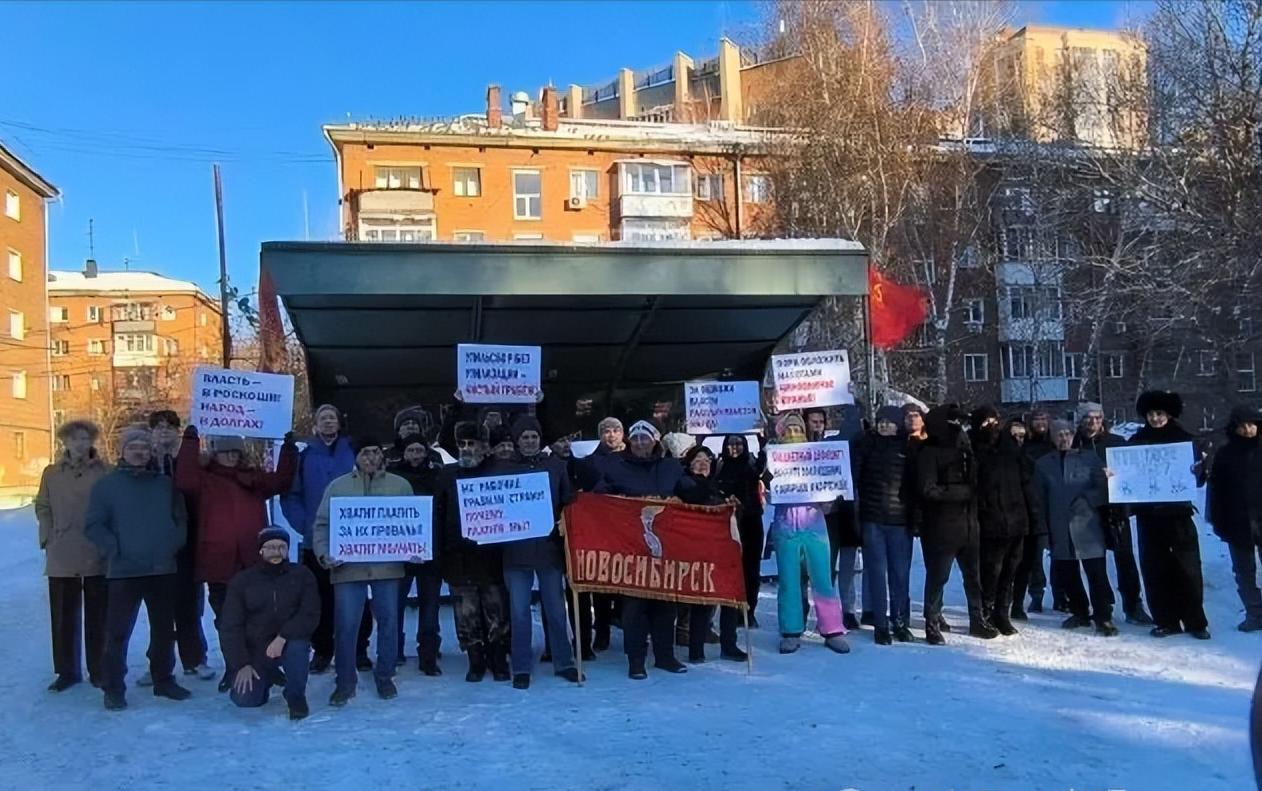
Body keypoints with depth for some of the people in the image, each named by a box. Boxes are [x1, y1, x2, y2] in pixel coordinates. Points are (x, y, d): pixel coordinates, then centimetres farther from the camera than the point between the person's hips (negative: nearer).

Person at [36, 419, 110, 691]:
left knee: (97, 617, 7)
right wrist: (48, 537, 0)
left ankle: (98, 670, 17)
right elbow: (42, 507, 11)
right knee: (63, 617, 8)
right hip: (61, 558, 2)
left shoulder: (106, 473, -2)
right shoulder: (51, 473, 8)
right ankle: (67, 671, 20)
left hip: (98, 557, -2)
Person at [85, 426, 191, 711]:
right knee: (118, 631, -3)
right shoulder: (106, 484, 1)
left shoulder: (165, 484, 11)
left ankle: (163, 680, 24)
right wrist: (114, 549, -14)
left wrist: (174, 543, 1)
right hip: (123, 571, -4)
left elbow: (181, 519, 16)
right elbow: (93, 525, -4)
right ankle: (114, 688, 7)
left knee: (164, 629, 12)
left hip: (163, 570, 4)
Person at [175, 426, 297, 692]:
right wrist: (190, 441, -19)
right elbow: (185, 481, -18)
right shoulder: (205, 479, 3)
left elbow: (281, 481, 1)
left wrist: (288, 447, -7)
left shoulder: (254, 478, 13)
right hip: (218, 563, -2)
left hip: (252, 563, 2)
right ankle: (233, 669, 22)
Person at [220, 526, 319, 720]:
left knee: (298, 644, -35)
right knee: (245, 700, -16)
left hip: (289, 643, -1)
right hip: (254, 651, 1)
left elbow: (310, 615, -13)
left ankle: (296, 697, -9)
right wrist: (241, 664, -14)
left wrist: (283, 637, -29)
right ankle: (268, 677, 21)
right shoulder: (242, 580, -2)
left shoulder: (302, 575, -3)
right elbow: (230, 627, -4)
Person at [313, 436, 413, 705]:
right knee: (346, 625, -1)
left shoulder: (400, 485, 7)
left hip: (387, 566, 1)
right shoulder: (338, 486, 5)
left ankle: (385, 676, 24)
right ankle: (345, 681, 15)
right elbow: (322, 524, 4)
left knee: (388, 622, 7)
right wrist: (324, 554, -11)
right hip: (348, 567, -1)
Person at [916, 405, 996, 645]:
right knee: (938, 576, 1)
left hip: (968, 524, 6)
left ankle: (978, 620, 25)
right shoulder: (929, 453, -8)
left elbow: (974, 483, 18)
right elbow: (928, 490, -16)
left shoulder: (964, 450, 12)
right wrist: (962, 492, -13)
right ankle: (932, 623, 12)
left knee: (974, 575, 12)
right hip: (941, 527, -6)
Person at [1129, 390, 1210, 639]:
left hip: (1178, 513, -2)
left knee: (1187, 568, -1)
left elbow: (1200, 478, 1)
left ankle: (1195, 622, 9)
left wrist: (1197, 472, -20)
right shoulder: (1137, 441, 7)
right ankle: (1165, 621, 13)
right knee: (1155, 570, 4)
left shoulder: (1184, 438, 4)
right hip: (1148, 514, 2)